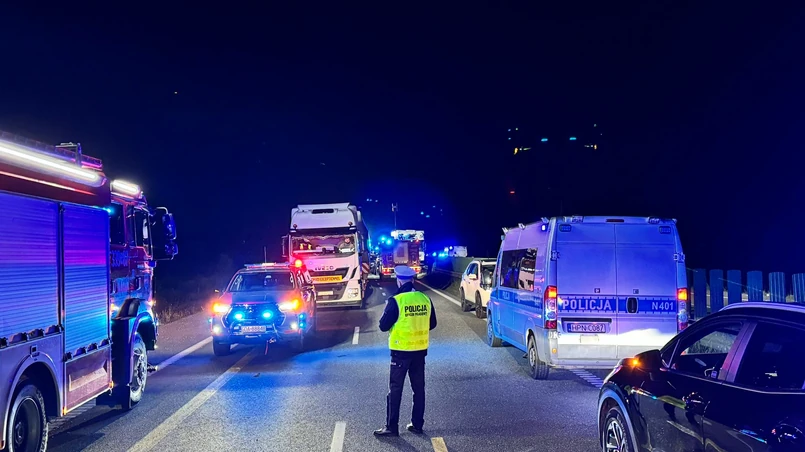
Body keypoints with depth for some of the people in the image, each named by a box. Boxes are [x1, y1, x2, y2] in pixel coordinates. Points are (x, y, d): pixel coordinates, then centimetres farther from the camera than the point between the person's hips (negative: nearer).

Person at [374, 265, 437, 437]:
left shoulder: (395, 301, -16)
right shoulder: (425, 299, -1)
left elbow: (383, 326, -11)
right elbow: (432, 324, 9)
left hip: (401, 351, -5)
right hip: (420, 350, 5)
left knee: (395, 389, 4)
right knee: (419, 388, 13)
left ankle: (392, 427, 8)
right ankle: (417, 424, 19)